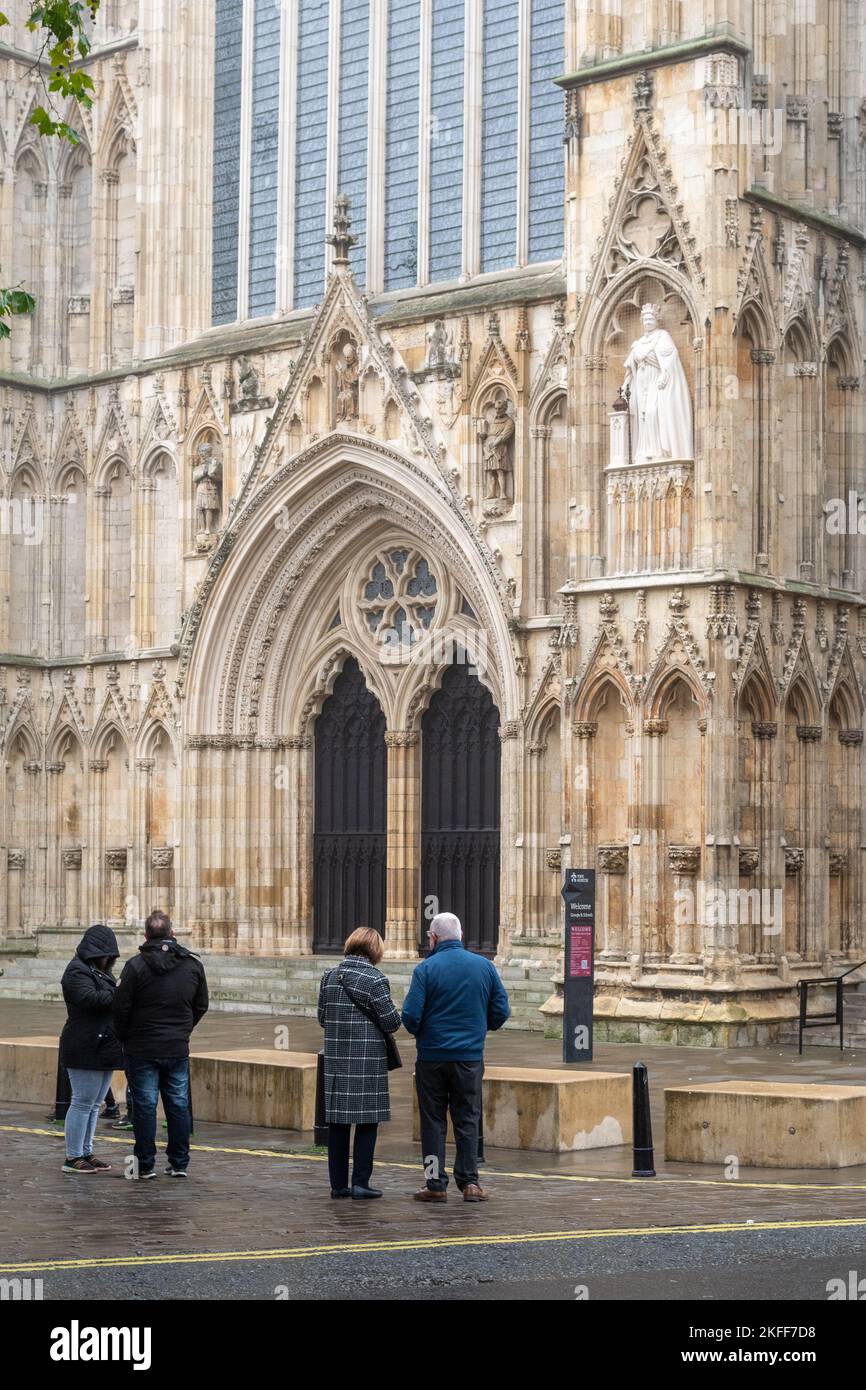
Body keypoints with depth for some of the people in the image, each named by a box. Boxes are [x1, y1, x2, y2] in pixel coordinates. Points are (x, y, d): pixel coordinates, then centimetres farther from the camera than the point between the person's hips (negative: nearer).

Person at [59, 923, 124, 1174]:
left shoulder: (101, 972, 19)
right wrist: (118, 991, -22)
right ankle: (73, 1158, 1)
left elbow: (108, 1001, 19)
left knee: (93, 1104, 13)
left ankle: (85, 1153, 19)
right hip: (85, 1049, -9)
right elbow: (89, 999, -25)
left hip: (104, 1049, 9)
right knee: (83, 1102, -5)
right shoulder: (77, 971, -10)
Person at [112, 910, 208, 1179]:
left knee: (144, 1106, 3)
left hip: (142, 1049, -3)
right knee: (179, 1105, 10)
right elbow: (201, 1006, 10)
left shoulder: (136, 965, -11)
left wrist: (125, 1038, 6)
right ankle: (179, 1163, 13)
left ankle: (146, 1165, 6)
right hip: (178, 1049, 3)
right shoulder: (193, 964, 2)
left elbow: (121, 1007, -9)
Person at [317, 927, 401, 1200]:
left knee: (337, 1121, 9)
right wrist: (397, 1016, 11)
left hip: (335, 1059, 5)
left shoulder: (329, 977, 5)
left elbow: (322, 1017, 12)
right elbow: (391, 1022, -10)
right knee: (367, 1121, 3)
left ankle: (338, 1183, 13)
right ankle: (360, 1182, 2)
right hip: (368, 1061, -5)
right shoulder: (375, 980, -11)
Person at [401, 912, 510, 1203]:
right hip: (470, 1056, 2)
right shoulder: (484, 966, 2)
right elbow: (501, 1011, 4)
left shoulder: (426, 969, -8)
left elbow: (410, 1016, -12)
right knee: (467, 1119, 10)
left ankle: (436, 1184, 7)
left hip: (432, 1056, -2)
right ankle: (469, 1181, 5)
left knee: (433, 1121, 7)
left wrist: (418, 1032, 10)